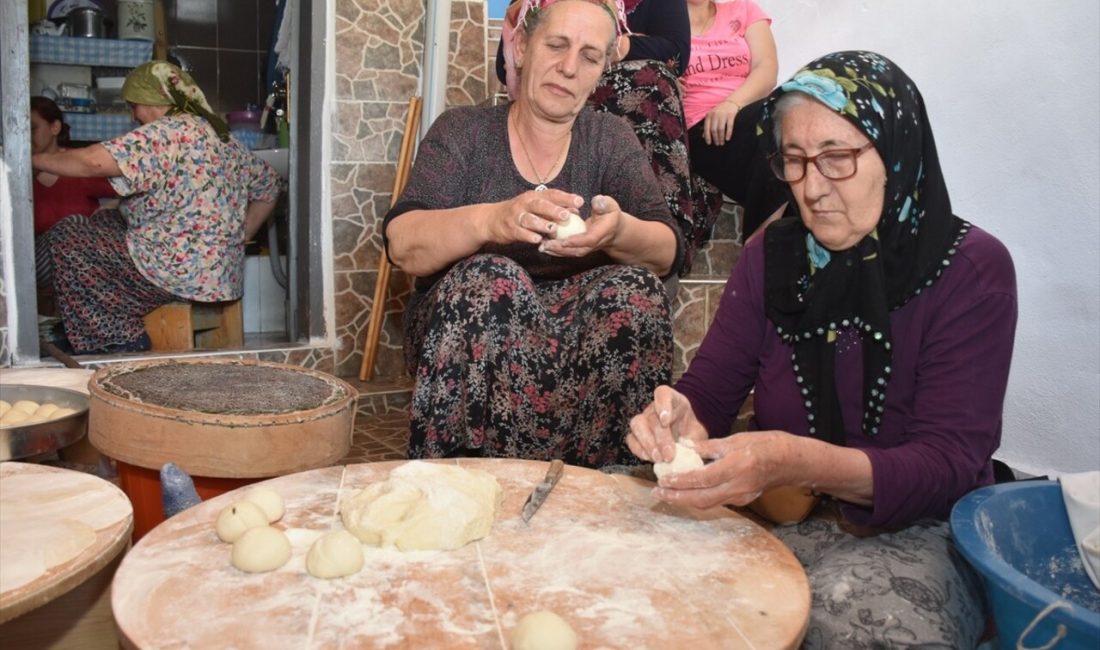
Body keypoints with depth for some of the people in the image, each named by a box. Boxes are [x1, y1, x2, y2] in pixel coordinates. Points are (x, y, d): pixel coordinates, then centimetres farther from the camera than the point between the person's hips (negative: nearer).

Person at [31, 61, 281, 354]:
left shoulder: (169, 132, -13)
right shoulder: (223, 136, 13)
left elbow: (93, 162, -23)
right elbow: (268, 185, 23)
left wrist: (30, 159, -8)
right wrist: (237, 239, 21)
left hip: (179, 272, -9)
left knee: (64, 239, 3)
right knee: (107, 222, 21)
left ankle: (120, 341, 2)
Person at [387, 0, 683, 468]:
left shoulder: (612, 140, 7)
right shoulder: (463, 132, 0)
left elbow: (667, 254, -6)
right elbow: (402, 245, -14)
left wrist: (619, 231, -31)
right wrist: (490, 221, -36)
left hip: (579, 327, 2)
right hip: (462, 324, -1)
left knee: (635, 288, -26)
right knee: (489, 278, -31)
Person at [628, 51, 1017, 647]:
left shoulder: (971, 269, -9)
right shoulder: (772, 256, 3)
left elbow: (949, 464, -17)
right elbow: (709, 386, 0)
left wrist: (798, 462, -36)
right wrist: (680, 419, -26)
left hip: (917, 530, -3)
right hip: (781, 518, 4)